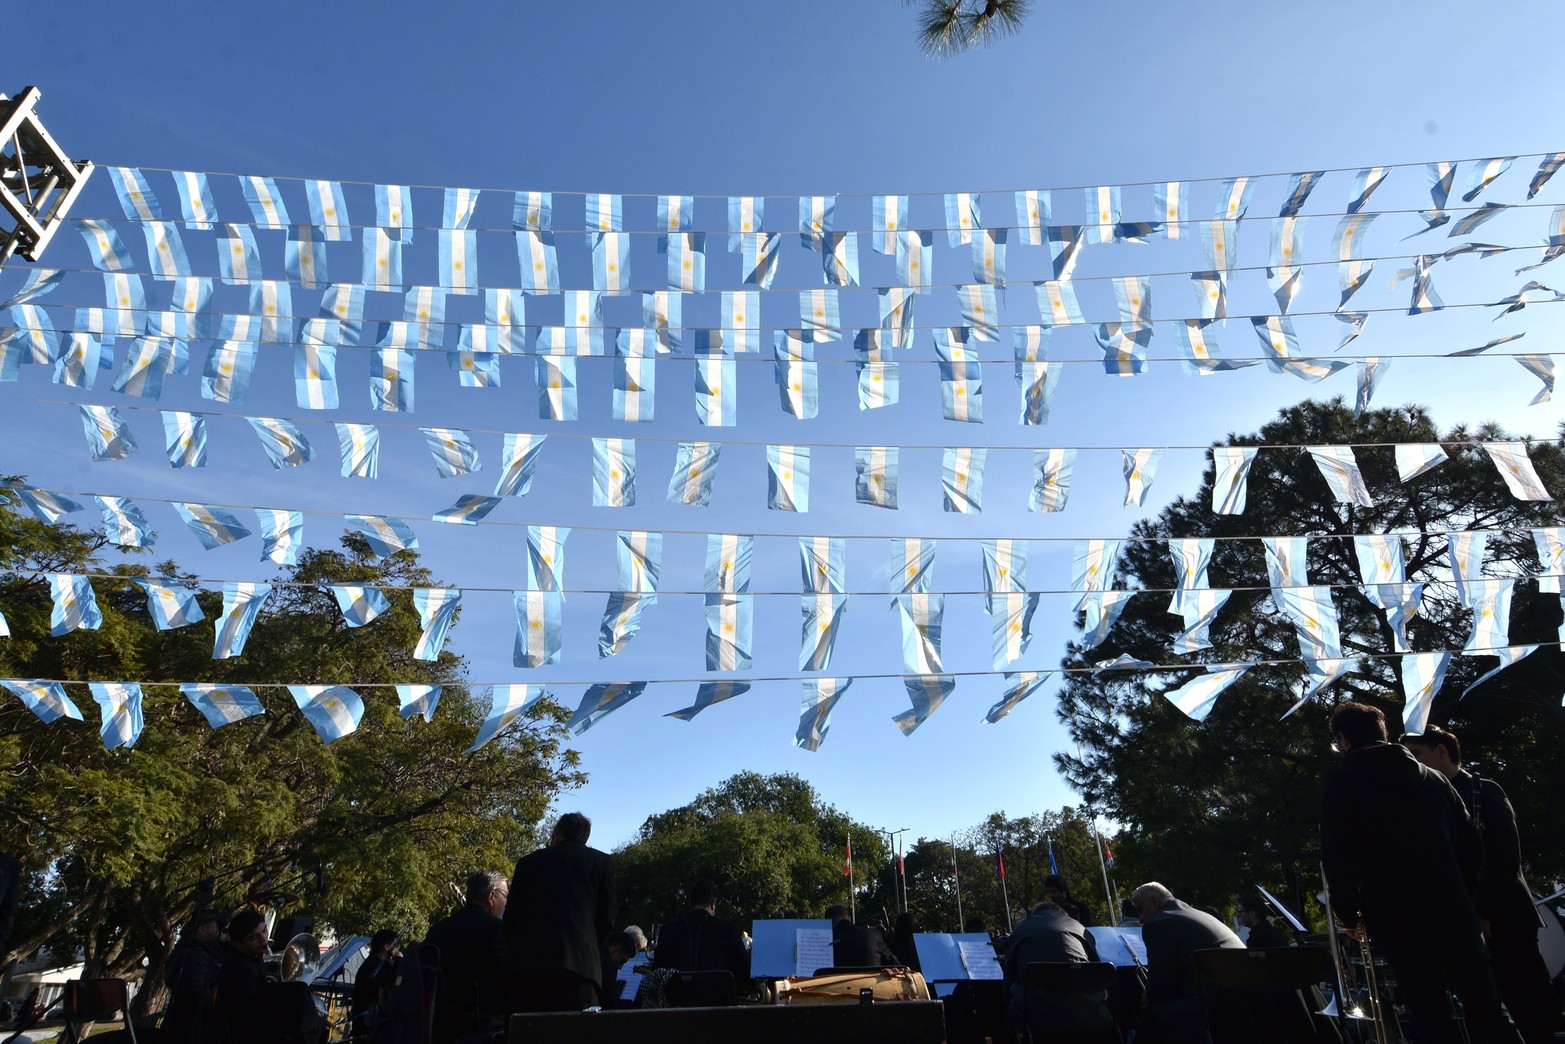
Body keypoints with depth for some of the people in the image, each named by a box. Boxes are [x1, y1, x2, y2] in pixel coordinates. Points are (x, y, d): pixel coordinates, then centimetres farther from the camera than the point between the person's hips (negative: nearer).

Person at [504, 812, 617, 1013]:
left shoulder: (528, 862, 16)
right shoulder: (601, 861, 11)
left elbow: (511, 917, 14)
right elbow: (606, 920, 7)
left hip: (525, 962, 3)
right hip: (577, 963, -2)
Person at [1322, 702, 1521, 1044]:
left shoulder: (1340, 779, -4)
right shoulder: (1432, 776, 13)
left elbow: (1336, 853, -9)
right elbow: (1469, 842, 11)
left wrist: (1348, 914, 3)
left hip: (1396, 917, -5)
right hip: (1453, 911, 5)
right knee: (1487, 1012, 14)